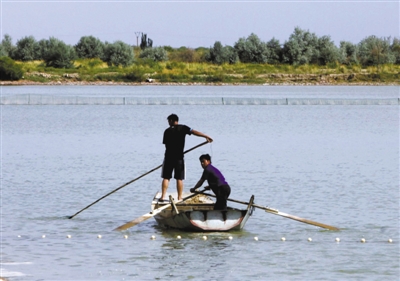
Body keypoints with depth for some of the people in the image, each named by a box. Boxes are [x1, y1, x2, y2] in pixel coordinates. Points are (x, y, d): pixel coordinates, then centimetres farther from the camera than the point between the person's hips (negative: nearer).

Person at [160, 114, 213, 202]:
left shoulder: (167, 131, 2)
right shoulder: (182, 128, -2)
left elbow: (166, 144, 5)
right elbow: (193, 132, -15)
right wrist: (206, 136, -20)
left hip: (168, 156, 0)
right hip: (179, 157, 0)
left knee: (166, 178, 6)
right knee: (179, 178, 4)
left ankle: (163, 196, 1)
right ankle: (179, 198, 3)